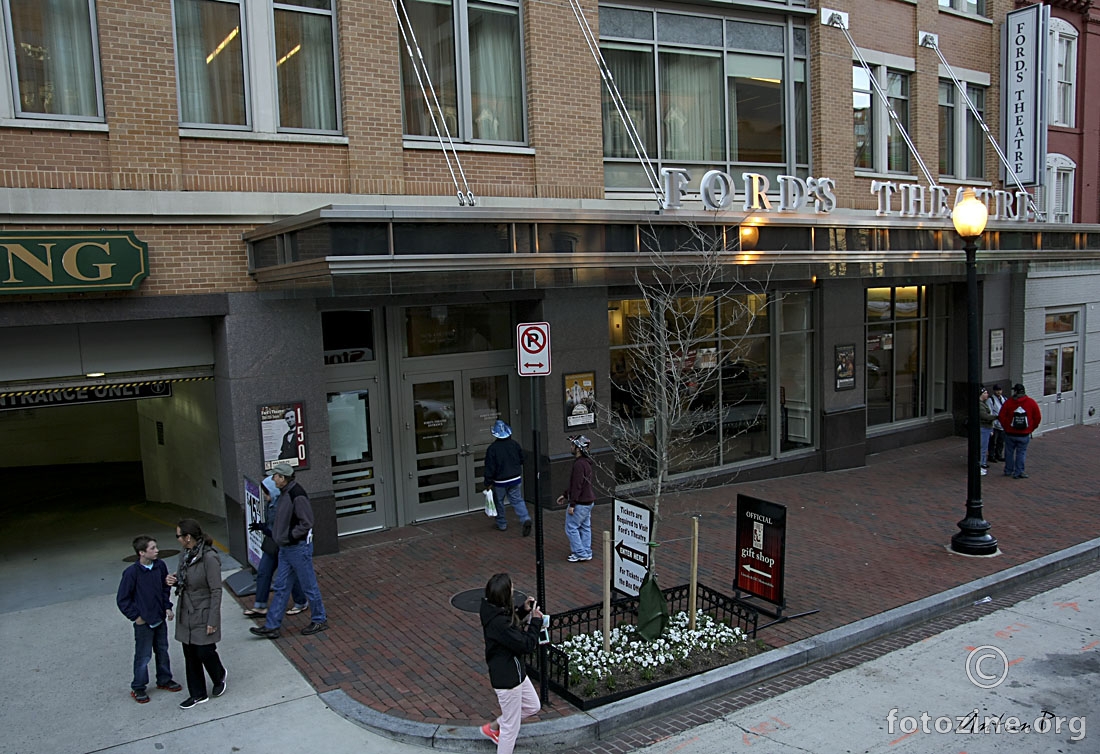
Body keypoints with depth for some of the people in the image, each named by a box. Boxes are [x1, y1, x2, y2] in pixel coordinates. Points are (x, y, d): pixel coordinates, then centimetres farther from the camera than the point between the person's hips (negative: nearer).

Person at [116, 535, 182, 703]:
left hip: (160, 619, 5)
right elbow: (122, 599, -12)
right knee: (143, 656, 5)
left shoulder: (160, 566, -5)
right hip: (144, 622, -5)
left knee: (162, 651, 19)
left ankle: (164, 680, 36)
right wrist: (135, 616, -11)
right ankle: (138, 688, 23)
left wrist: (167, 607, 5)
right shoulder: (132, 573, -21)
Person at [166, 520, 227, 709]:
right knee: (190, 655, 12)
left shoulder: (209, 557, -21)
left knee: (205, 651, 1)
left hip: (203, 614, -7)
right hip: (186, 614, 7)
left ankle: (220, 676, 32)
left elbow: (216, 590, -19)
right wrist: (174, 580, -5)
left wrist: (213, 621, -18)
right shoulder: (185, 555, 2)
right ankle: (197, 694, 26)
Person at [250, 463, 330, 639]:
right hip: (285, 548, 10)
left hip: (299, 548, -10)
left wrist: (290, 536, -18)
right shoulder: (284, 493, 8)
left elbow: (306, 522, -23)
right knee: (281, 588, 12)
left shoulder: (297, 495, -22)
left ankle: (320, 620, 19)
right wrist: (274, 533, 11)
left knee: (309, 586, 4)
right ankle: (271, 626, 18)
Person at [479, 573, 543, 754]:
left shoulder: (493, 610, -5)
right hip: (507, 678, -10)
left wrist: (523, 610, -1)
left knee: (532, 706, 28)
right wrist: (536, 620, -16)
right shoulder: (499, 622, -33)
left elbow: (510, 625, 15)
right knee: (511, 728, 9)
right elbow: (527, 645, -26)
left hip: (515, 671, 10)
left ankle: (493, 728, 41)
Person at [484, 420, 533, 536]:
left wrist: (488, 483, -5)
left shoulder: (492, 449, -17)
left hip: (500, 481, -3)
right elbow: (522, 460, 10)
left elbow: (489, 468, -14)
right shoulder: (514, 444, -3)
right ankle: (526, 519, -13)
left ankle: (501, 524, 26)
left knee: (498, 501, 16)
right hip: (515, 479, 3)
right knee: (518, 500, 8)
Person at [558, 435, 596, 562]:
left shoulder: (579, 464, -22)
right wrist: (565, 495, 21)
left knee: (571, 527, 0)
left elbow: (577, 486, -24)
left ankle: (580, 553, 4)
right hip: (588, 501, 10)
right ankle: (586, 552, 20)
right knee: (585, 527, 14)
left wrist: (572, 504, -21)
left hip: (580, 503, -10)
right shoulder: (586, 462, 11)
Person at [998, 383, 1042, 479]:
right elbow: (1038, 417, -2)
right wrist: (1031, 428, 9)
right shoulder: (1031, 402, -4)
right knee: (1021, 453, 7)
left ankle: (1008, 471, 23)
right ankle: (1019, 472, 7)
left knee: (1009, 452, 13)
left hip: (1010, 434, 0)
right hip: (1025, 434, 0)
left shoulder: (1008, 402, -6)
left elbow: (1001, 417, -5)